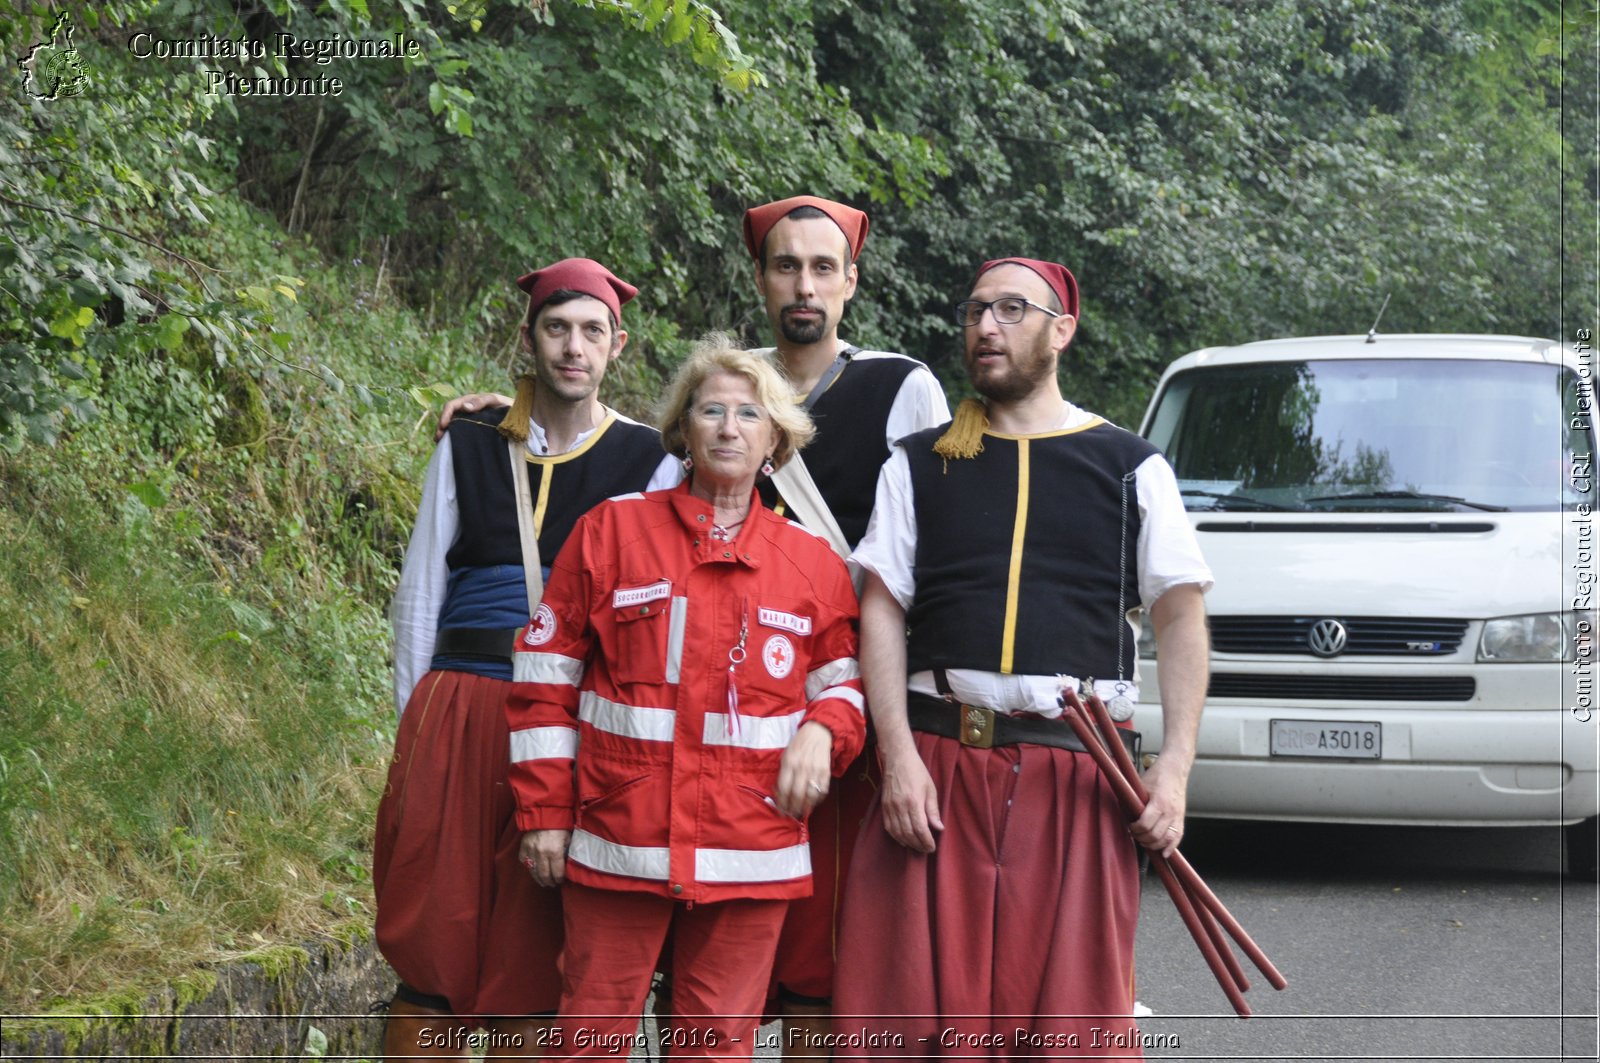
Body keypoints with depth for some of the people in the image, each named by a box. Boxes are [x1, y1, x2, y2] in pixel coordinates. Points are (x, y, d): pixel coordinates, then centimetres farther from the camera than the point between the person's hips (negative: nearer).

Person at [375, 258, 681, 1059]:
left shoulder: (647, 465, 5)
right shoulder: (467, 447, 10)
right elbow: (419, 592, 11)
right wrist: (413, 719, 4)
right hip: (457, 713, 1)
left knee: (531, 961, 2)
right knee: (431, 950, 1)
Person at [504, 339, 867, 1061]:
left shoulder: (813, 562, 9)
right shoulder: (612, 530, 4)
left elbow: (844, 681, 14)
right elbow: (546, 674, 5)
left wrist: (822, 731, -10)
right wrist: (544, 810, 1)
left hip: (750, 854, 1)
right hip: (618, 838, -1)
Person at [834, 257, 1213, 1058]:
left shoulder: (1132, 468, 10)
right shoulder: (919, 465, 13)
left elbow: (1181, 617, 6)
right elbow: (881, 611, 7)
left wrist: (1174, 771, -6)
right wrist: (899, 757, -6)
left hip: (1079, 771, -1)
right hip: (939, 760, 1)